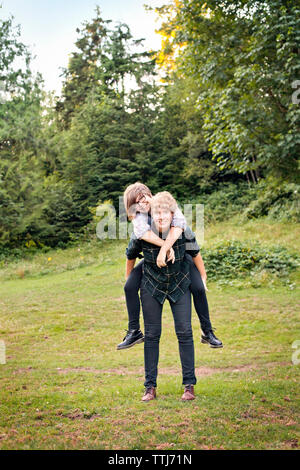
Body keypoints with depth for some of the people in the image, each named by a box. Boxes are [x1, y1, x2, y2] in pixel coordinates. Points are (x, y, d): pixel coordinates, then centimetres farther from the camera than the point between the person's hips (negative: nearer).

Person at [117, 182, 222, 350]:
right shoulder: (139, 215, -16)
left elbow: (179, 223, -40)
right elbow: (141, 230, -39)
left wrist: (164, 249, -49)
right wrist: (166, 246, -50)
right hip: (153, 256, 2)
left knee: (198, 288, -20)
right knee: (130, 287, -12)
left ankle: (208, 332, -3)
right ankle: (134, 331, 1)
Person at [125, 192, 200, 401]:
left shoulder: (184, 232, -22)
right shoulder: (141, 236, -22)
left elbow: (196, 254, -2)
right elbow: (130, 257, -1)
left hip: (180, 285, 0)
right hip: (151, 287, 0)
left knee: (185, 333, -4)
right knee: (152, 335, 3)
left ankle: (189, 385, 7)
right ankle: (150, 387, 12)